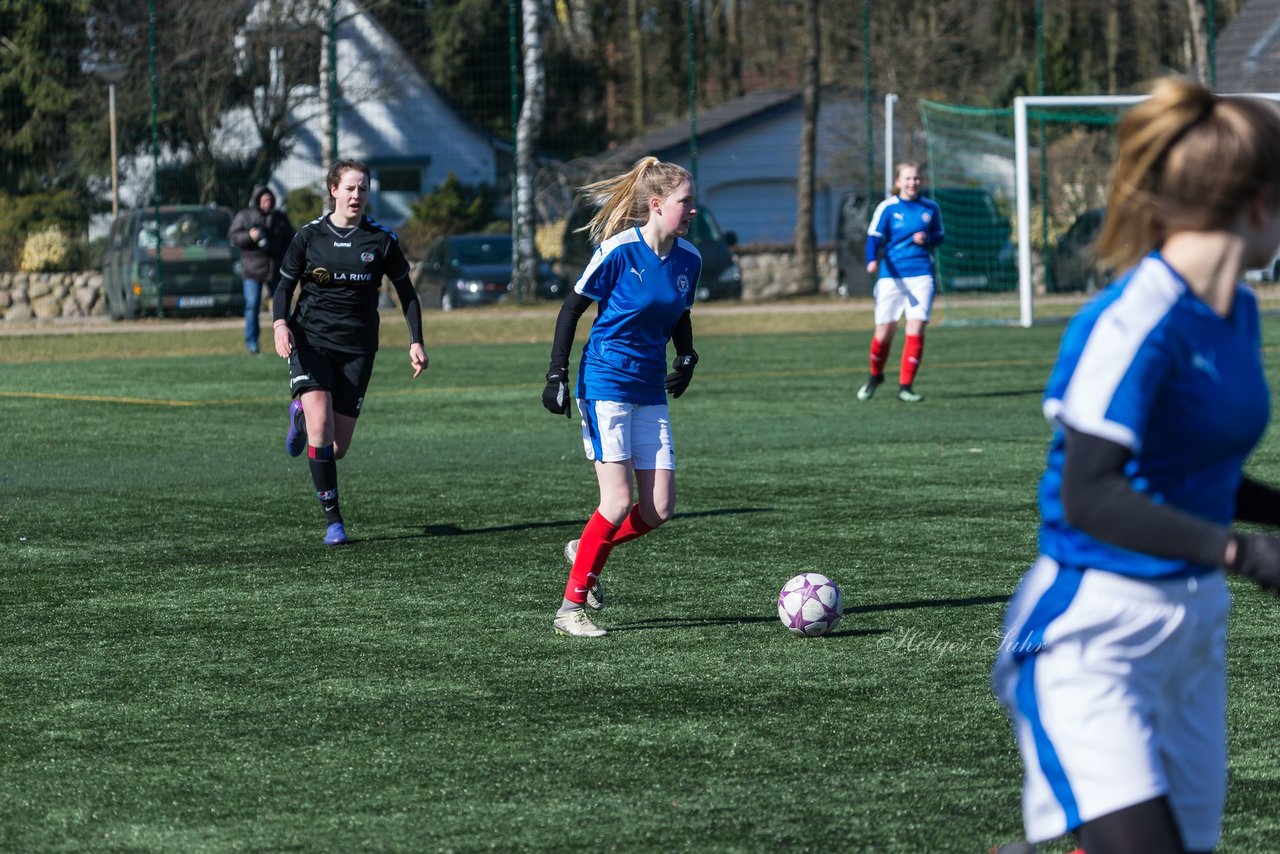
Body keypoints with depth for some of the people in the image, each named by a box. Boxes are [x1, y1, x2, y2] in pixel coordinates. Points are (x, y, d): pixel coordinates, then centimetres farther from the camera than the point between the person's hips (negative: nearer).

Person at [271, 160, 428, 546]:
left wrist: (416, 342, 1)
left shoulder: (381, 240, 2)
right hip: (311, 341, -1)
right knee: (320, 430, -21)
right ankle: (333, 521, -6)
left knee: (338, 448, -1)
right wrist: (280, 324, -12)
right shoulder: (309, 236, 1)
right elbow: (284, 286, 7)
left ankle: (301, 415, 35)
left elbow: (406, 293, 10)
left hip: (357, 347, 1)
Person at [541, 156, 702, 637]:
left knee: (659, 509, -1)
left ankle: (588, 552, 27)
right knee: (619, 501, -13)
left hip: (650, 391, 6)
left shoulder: (688, 260, 4)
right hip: (606, 384, -6)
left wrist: (686, 357, 3)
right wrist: (557, 375, -10)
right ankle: (571, 607, -3)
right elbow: (572, 308, -7)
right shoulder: (619, 250, -14)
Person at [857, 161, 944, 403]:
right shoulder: (887, 208, -2)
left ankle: (905, 386, -4)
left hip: (921, 276, 1)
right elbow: (874, 237, -9)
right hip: (891, 276, -1)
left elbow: (940, 236, 19)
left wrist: (927, 239, -5)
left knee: (916, 328, -11)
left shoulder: (930, 208, 7)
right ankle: (875, 376, 30)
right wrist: (872, 261, -28)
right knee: (884, 330, 2)